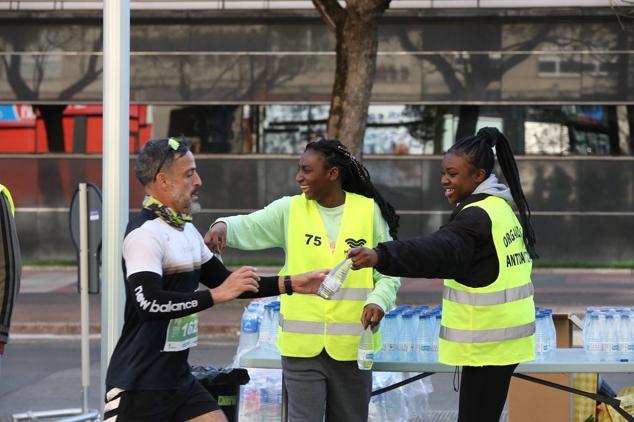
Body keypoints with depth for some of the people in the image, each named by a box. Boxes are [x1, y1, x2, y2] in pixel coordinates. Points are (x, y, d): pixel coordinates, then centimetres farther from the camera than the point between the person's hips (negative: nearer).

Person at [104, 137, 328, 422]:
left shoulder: (186, 230, 14)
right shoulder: (145, 234, -16)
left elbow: (226, 282, 21)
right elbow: (148, 303, -28)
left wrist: (291, 284, 13)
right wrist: (217, 295, -24)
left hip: (179, 379, 9)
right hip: (138, 386, -9)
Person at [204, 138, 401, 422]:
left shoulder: (369, 211, -1)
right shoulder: (289, 210, 1)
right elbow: (248, 227, -12)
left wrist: (378, 300, -16)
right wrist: (223, 226, -34)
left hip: (351, 345, 0)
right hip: (302, 345, 0)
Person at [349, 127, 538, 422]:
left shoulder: (478, 217, -20)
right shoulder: (503, 205, 10)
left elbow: (441, 250, -39)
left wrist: (381, 256, -52)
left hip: (487, 341, -10)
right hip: (503, 335, 10)